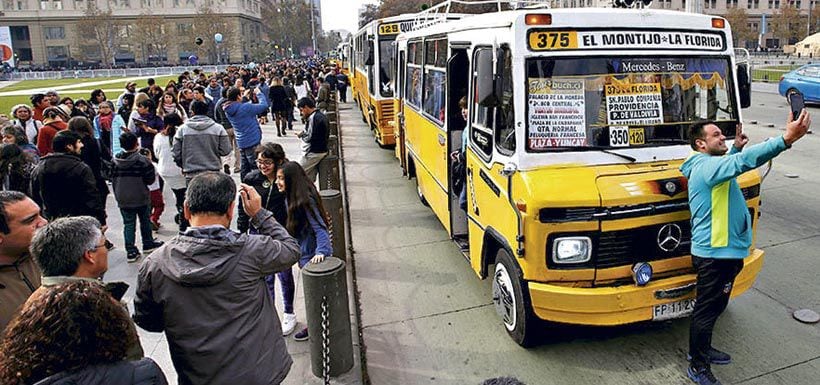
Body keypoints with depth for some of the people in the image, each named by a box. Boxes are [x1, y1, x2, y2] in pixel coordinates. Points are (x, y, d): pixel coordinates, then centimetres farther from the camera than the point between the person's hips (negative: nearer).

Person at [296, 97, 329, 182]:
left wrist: (301, 135, -1)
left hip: (313, 153, -10)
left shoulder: (313, 118, -19)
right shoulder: (321, 115, 13)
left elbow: (310, 138, -21)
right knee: (310, 179, 13)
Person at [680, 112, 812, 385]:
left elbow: (729, 168, 37)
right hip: (714, 253, -11)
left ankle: (700, 349, 40)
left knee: (715, 306, 23)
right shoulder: (706, 165, -20)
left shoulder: (709, 165, 14)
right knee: (706, 310, 1)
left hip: (724, 251, 11)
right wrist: (786, 139, -43)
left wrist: (736, 148, 20)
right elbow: (745, 161, -36)